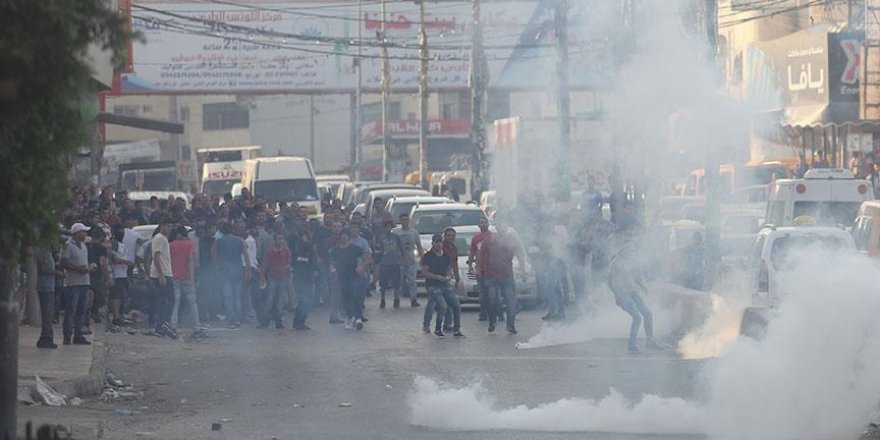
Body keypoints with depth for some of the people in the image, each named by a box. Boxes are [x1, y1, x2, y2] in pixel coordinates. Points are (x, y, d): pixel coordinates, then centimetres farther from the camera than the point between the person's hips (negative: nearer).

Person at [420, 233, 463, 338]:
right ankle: (438, 329, -7)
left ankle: (456, 330, 8)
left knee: (456, 306, -5)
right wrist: (439, 277, -19)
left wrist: (450, 275, -3)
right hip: (433, 285, -6)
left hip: (445, 285, 6)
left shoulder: (446, 257, 14)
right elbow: (425, 272, -11)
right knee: (443, 306, -24)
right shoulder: (428, 256, -4)